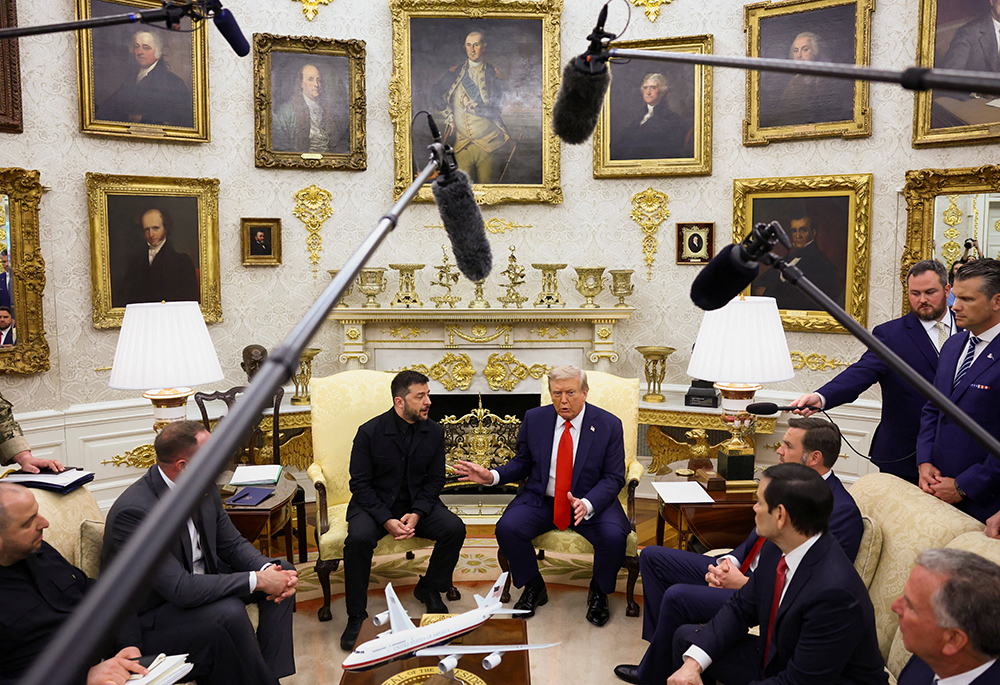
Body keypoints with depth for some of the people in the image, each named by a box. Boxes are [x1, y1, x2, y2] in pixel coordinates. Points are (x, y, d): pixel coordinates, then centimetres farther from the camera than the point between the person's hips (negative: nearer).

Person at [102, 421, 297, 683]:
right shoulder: (135, 511, -30)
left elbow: (233, 545, 2)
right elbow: (181, 589, -34)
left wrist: (269, 571, -18)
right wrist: (257, 580, -31)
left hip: (199, 580, 8)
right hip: (147, 617, -8)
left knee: (282, 572, -1)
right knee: (229, 612, -33)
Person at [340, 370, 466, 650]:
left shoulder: (434, 432, -2)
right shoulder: (370, 432, -12)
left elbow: (435, 479, 2)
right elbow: (360, 483, -10)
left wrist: (416, 514, -16)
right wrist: (387, 520, -22)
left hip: (417, 502, 3)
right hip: (374, 503, -3)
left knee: (455, 529, -20)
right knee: (359, 538, -32)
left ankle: (428, 588, 8)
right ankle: (356, 616, -13)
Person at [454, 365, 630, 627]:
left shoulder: (609, 425, -8)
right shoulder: (534, 419, -1)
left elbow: (614, 477, -9)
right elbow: (522, 463, 8)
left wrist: (587, 504, -27)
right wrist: (492, 476, -12)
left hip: (592, 502, -2)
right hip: (540, 499, 2)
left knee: (614, 536, -29)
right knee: (507, 528, -23)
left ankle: (598, 593, 4)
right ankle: (533, 588, 6)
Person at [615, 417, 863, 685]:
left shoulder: (842, 511, -21)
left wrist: (745, 583, -19)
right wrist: (730, 561, -4)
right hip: (743, 572, 9)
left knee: (677, 596, -24)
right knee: (652, 557, 6)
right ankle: (664, 643, 8)